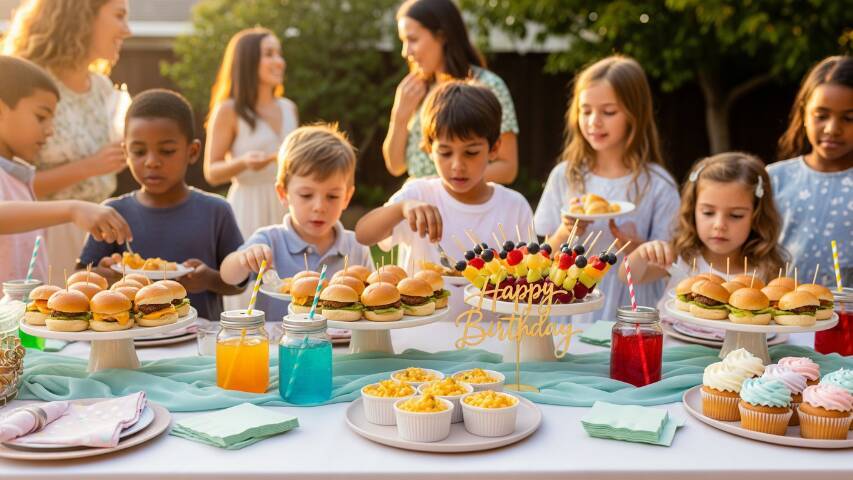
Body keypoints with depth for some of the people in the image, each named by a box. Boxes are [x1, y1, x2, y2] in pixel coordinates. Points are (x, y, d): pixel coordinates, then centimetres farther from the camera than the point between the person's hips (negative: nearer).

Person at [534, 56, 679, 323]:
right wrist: (563, 234, -9)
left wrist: (637, 248, -16)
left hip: (628, 316, -1)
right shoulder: (564, 176, 6)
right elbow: (547, 258, 10)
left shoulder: (658, 185, -1)